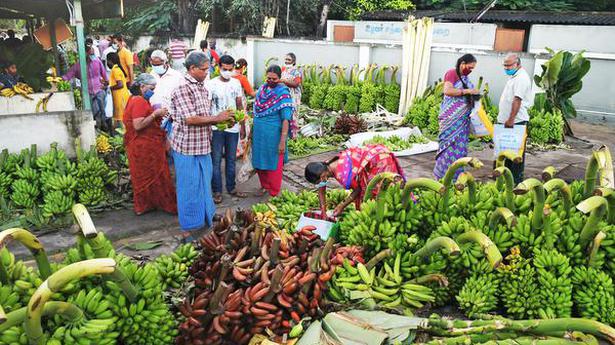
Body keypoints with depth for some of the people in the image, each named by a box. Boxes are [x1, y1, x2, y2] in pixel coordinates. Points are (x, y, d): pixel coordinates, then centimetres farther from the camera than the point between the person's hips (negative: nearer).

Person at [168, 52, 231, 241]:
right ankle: (187, 230, 14)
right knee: (189, 188, 2)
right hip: (187, 147, -8)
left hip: (203, 146, 8)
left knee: (204, 184, 20)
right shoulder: (183, 88, -17)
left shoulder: (202, 87, 10)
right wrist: (216, 118, -17)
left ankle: (206, 217, 38)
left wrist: (221, 120, 1)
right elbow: (190, 119, -23)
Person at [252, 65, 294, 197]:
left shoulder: (283, 93, -11)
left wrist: (283, 141, -19)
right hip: (259, 133, 6)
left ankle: (273, 194, 19)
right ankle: (264, 186, 35)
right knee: (260, 162, 15)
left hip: (273, 135, -6)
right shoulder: (262, 89, 7)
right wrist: (252, 131, 15)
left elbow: (286, 119, -15)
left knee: (273, 165, 5)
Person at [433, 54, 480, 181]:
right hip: (452, 117, -8)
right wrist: (467, 91, -20)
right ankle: (444, 176, 1)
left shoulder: (465, 77, 17)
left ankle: (456, 175, 15)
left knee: (460, 146, 8)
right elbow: (447, 90, -20)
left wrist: (475, 94, 6)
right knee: (450, 145, -6)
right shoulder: (452, 73, -6)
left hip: (463, 119, 8)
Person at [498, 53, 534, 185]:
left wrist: (511, 119, -27)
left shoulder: (521, 78, -14)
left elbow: (517, 100, -23)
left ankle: (517, 181, 3)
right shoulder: (514, 76, 18)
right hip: (508, 121, 10)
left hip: (516, 121, -10)